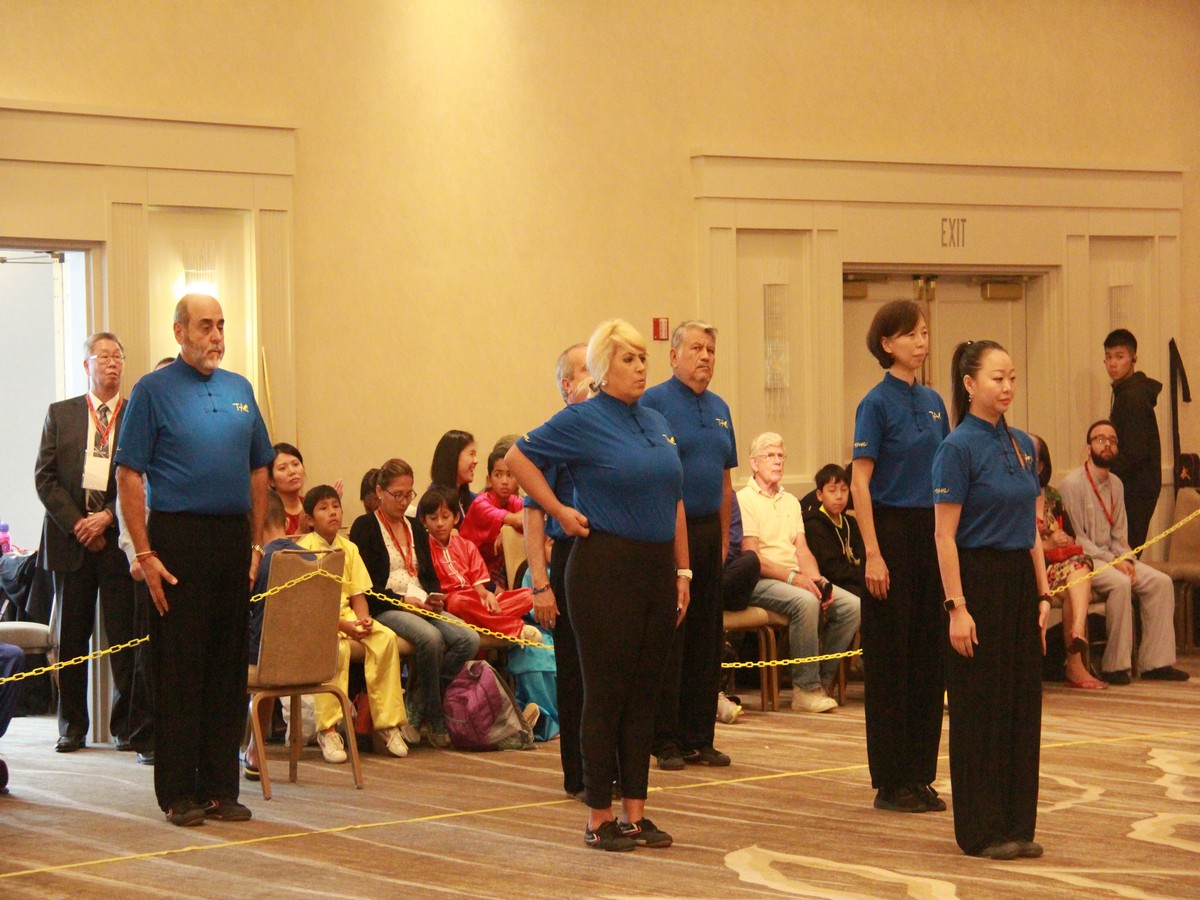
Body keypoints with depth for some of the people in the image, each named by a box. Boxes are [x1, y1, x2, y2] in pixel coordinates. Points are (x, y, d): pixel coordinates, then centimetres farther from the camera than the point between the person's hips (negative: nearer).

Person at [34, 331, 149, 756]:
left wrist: (107, 517, -11)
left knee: (126, 637, -5)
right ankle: (72, 727, 14)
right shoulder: (61, 414, 12)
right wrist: (76, 522, -6)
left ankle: (130, 728, 1)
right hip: (70, 540, 2)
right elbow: (45, 477, 5)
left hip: (119, 538, -2)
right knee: (70, 637, 5)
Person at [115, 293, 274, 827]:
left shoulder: (239, 390, 13)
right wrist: (144, 554, -13)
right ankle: (179, 793, 3)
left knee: (229, 668, 8)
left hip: (233, 538, 5)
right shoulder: (153, 392, -3)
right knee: (178, 670, -2)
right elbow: (128, 476, -7)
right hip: (178, 541, -5)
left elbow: (259, 472, 17)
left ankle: (220, 787, 15)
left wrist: (256, 545, 9)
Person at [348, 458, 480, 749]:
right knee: (431, 638, -36)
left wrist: (434, 598, 1)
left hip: (421, 606, 7)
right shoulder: (365, 527, 2)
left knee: (469, 639, -22)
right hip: (384, 609, -7)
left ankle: (418, 710, -14)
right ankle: (435, 722, -20)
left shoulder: (415, 528, 23)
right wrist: (403, 601, -16)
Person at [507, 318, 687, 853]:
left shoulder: (657, 423, 14)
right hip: (605, 568, -7)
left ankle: (635, 813, 15)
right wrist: (561, 513, -8)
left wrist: (682, 572, 13)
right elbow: (519, 458, -4)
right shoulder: (582, 421, -6)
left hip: (655, 568, 7)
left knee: (643, 694, 9)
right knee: (605, 695, -3)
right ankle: (599, 819, 4)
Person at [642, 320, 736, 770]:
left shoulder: (720, 409, 15)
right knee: (668, 640, -4)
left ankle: (699, 738, 15)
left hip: (708, 533, 7)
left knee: (706, 640, 9)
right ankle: (665, 741, 1)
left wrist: (724, 538, 15)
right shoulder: (654, 403, -7)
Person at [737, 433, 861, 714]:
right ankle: (806, 688, -28)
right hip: (761, 582, -7)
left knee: (852, 605, -14)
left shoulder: (791, 501, 22)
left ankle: (822, 679, -6)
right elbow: (752, 557, -11)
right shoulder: (744, 500, -2)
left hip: (795, 578, 7)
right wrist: (792, 577, -20)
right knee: (805, 602, -36)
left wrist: (818, 581, -5)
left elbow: (803, 551, 14)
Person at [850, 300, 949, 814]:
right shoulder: (877, 403, -9)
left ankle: (921, 775, 15)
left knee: (928, 654, 8)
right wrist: (873, 553, -18)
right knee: (890, 658, -1)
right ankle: (891, 782, 4)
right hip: (892, 530, -7)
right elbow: (860, 482, -12)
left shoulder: (933, 402, 11)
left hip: (931, 531, 7)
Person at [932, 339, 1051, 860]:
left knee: (1022, 703, 8)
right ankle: (981, 831, 5)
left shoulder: (1021, 445, 11)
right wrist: (956, 607, -18)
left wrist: (1043, 594, 9)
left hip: (1019, 581, 7)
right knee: (980, 708, -1)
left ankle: (1017, 826, 15)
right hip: (978, 580, -7)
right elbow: (944, 534, -14)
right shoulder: (959, 447, -11)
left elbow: (1031, 528, 15)